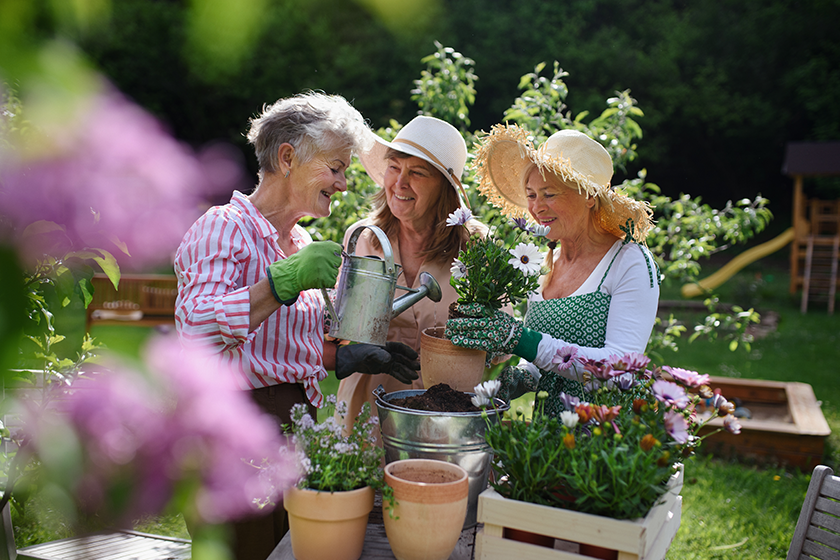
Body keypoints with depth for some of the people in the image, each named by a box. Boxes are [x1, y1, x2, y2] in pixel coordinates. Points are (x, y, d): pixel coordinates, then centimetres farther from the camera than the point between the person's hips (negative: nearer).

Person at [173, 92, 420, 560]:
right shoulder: (224, 227, -10)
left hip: (296, 425, 8)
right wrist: (287, 280, -28)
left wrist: (351, 358, 5)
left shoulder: (301, 244, 15)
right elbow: (198, 331, -25)